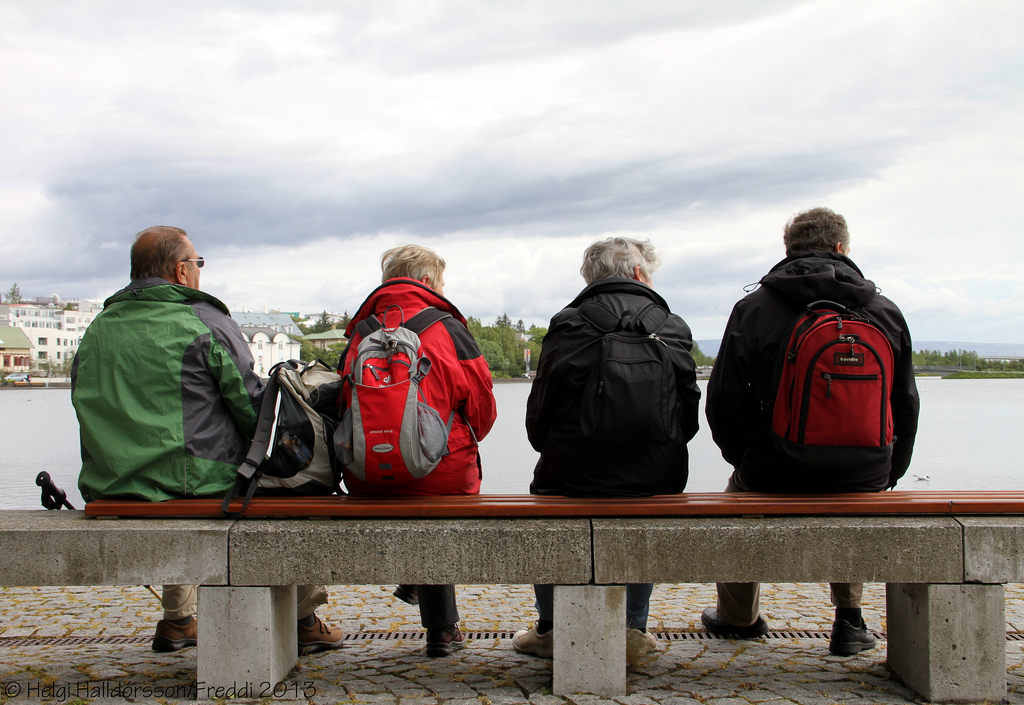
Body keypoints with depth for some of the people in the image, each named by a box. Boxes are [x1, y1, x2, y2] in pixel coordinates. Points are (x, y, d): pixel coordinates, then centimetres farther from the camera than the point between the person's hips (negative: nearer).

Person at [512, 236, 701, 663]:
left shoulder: (567, 326, -3)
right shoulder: (673, 328, 3)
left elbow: (538, 421, 0)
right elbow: (689, 418, 7)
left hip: (573, 479, -1)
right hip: (657, 483, 2)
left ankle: (551, 629, 31)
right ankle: (632, 629, 30)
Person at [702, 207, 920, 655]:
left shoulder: (752, 308, -5)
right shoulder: (885, 311, 1)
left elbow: (723, 402, -4)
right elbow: (905, 406, 7)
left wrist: (742, 458, 13)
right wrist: (889, 472, 21)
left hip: (774, 476, -2)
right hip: (863, 479, 2)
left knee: (738, 490, 31)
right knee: (853, 506, 38)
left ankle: (739, 617, 44)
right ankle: (849, 620, 32)